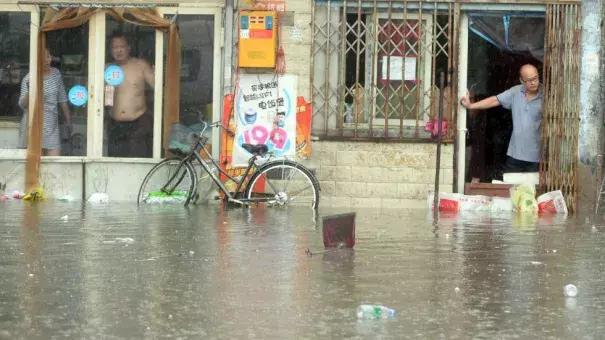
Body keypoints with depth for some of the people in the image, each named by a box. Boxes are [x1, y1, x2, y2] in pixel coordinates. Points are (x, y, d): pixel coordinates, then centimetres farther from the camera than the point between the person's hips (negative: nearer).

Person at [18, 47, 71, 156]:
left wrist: (68, 121, 17)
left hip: (52, 126, 4)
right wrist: (29, 91, -28)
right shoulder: (28, 79, -6)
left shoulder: (56, 74, 8)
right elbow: (23, 105, -9)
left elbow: (62, 99, 15)